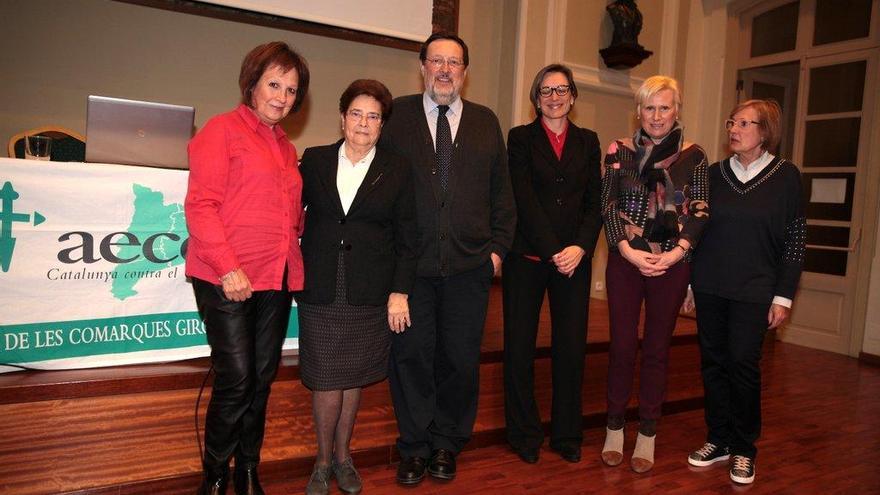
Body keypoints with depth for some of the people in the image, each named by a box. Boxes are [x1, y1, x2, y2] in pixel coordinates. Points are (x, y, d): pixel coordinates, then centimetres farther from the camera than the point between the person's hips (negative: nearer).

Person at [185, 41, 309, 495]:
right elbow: (200, 205, -10)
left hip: (277, 278, 6)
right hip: (228, 279, -6)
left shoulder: (286, 147, 17)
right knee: (236, 380, -3)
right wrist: (228, 268, -17)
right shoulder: (223, 130, -2)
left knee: (262, 378, 11)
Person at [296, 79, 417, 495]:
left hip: (369, 294, 0)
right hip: (320, 290, 0)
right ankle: (323, 460, 24)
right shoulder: (315, 160, 5)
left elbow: (406, 237, 2)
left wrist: (400, 292, -4)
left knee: (354, 376, 11)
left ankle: (342, 455, 31)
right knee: (325, 379, 2)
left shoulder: (397, 169, 3)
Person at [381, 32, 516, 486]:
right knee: (411, 354, 6)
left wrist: (498, 246, 4)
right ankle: (414, 447, 25)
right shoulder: (397, 116, 5)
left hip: (470, 265, 2)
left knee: (460, 358, 9)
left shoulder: (486, 122, 11)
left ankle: (446, 444, 30)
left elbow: (501, 192, 12)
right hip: (410, 262, -1)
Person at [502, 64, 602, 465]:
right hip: (527, 256, -2)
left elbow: (594, 201, 7)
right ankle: (524, 435, 19)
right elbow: (524, 199, -6)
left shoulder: (588, 141, 13)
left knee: (571, 347, 4)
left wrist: (581, 247, -9)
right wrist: (552, 252, -13)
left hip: (575, 257, 2)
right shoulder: (521, 138, 4)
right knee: (520, 345, 3)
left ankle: (567, 434, 21)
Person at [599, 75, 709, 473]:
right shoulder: (620, 151, 4)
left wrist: (677, 252, -11)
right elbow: (608, 206, 0)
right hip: (625, 261, 0)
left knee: (657, 348, 8)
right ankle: (615, 427, 20)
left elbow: (699, 212, 3)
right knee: (622, 345, 3)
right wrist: (628, 250, -13)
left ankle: (647, 434, 21)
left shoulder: (693, 156, 4)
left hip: (672, 264, 1)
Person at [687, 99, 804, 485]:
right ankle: (718, 439, 22)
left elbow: (795, 239, -2)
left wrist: (783, 296, -6)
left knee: (743, 363, -1)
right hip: (709, 287, 3)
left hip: (754, 290, -3)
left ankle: (743, 448, 17)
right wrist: (686, 282, 7)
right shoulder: (715, 173, 6)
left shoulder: (785, 175, -1)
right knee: (713, 362, 7)